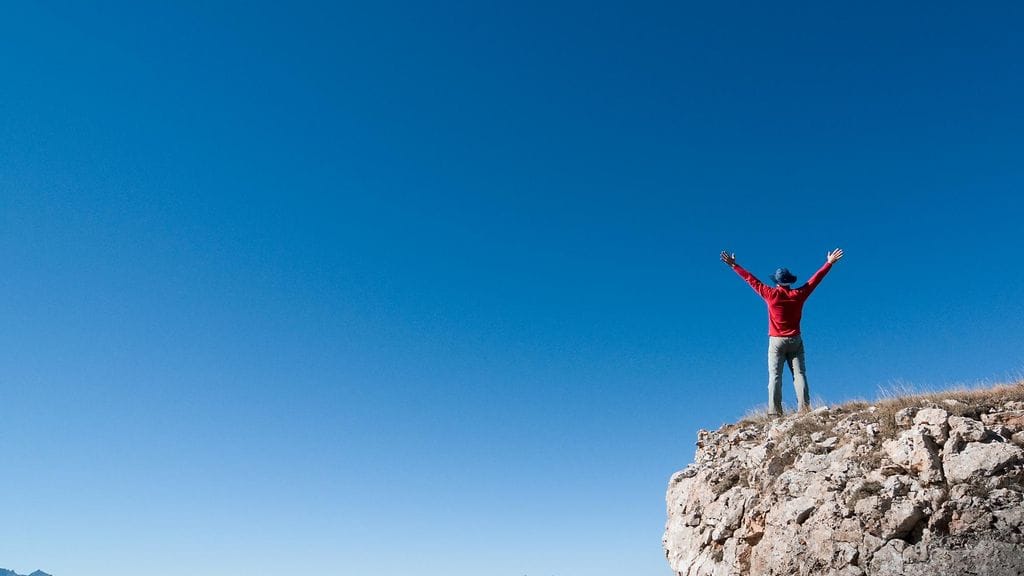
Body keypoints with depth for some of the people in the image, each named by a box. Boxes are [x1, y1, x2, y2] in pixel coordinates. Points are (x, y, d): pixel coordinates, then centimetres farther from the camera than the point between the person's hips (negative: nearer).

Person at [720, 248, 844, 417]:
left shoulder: (770, 294, -5)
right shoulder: (798, 294, 0)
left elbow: (752, 280, 1)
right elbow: (815, 279, 10)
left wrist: (734, 265, 8)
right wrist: (829, 263, 20)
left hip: (776, 341, -2)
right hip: (795, 340, 2)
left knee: (775, 376, -5)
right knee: (799, 373, 0)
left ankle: (775, 412, -12)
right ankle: (804, 408, -10)